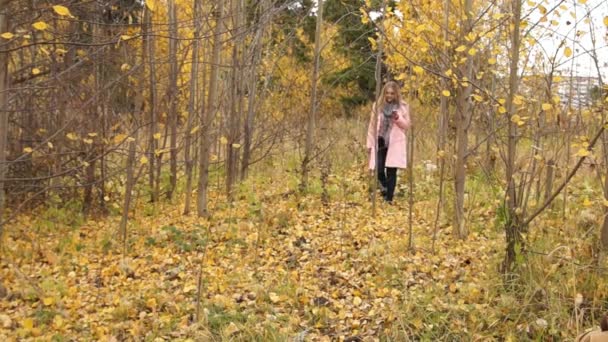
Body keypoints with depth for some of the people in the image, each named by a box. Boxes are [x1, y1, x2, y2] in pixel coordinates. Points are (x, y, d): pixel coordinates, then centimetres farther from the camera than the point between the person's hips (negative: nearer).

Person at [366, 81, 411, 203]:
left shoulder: (403, 107, 3)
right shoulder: (378, 105, 4)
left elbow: (407, 125, 4)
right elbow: (372, 126, 8)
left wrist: (398, 119, -15)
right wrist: (370, 143, 6)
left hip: (395, 143, -1)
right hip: (380, 143, 1)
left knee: (391, 171, -3)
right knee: (379, 170, -6)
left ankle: (389, 199, 6)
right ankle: (385, 187, 25)